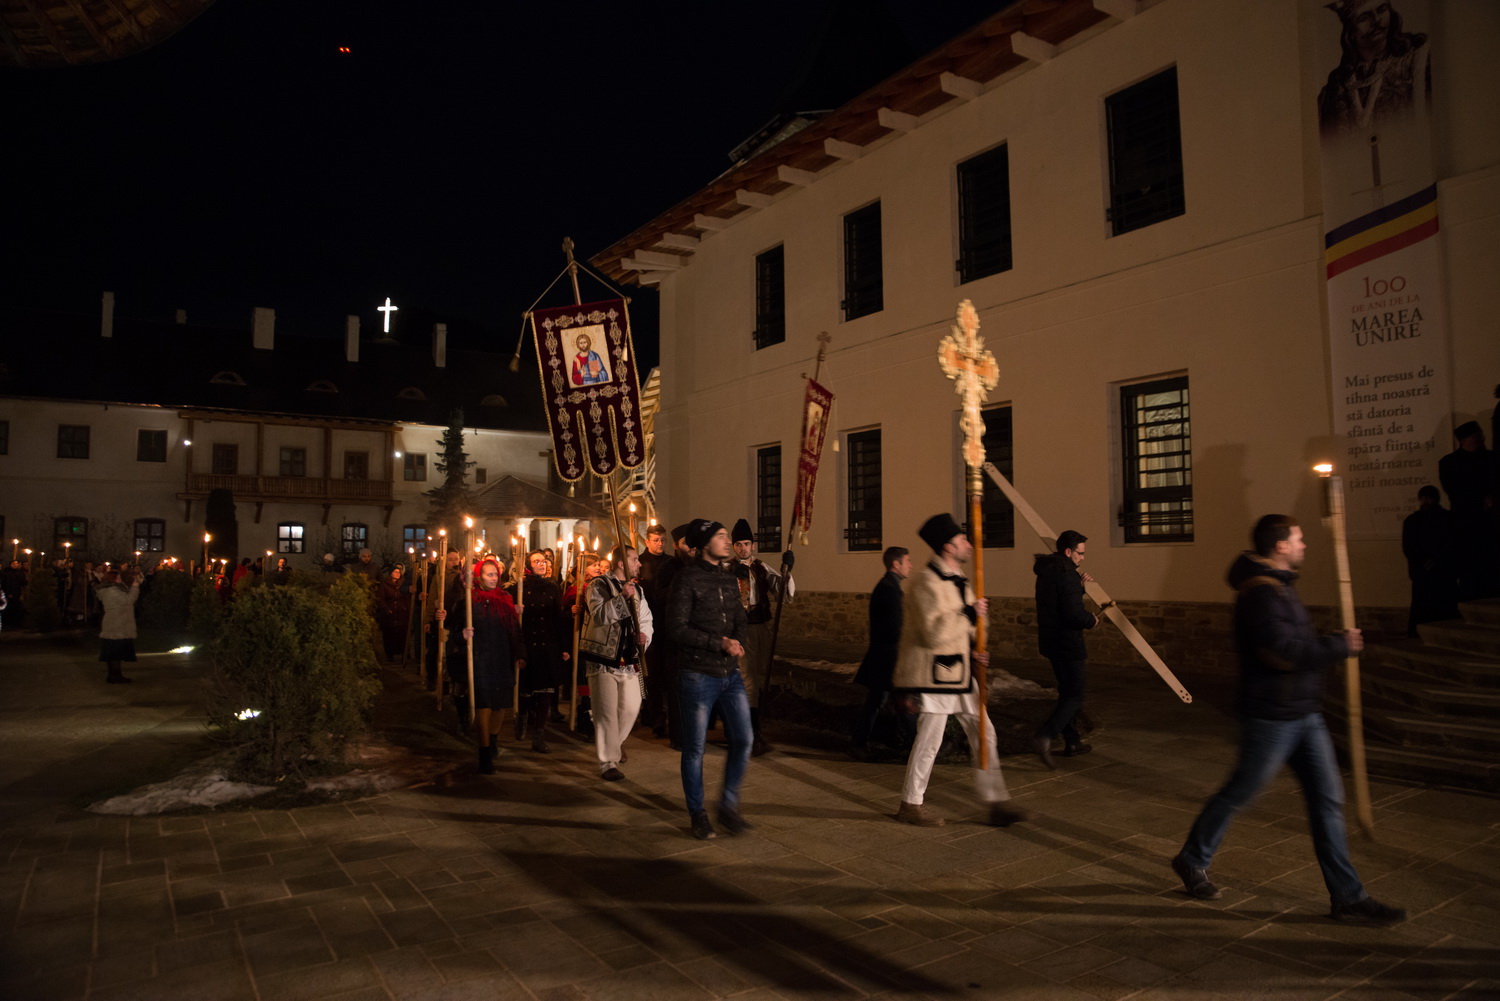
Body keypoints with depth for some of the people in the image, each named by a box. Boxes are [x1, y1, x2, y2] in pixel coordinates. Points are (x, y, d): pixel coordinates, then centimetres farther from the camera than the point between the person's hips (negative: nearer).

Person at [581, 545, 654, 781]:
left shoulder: (636, 589, 13)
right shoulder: (599, 585, -7)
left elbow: (645, 619, 16)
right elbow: (599, 615, -22)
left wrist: (644, 635, -5)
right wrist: (621, 597, -30)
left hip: (629, 660, 6)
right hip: (603, 660, -6)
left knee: (630, 708, 10)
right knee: (606, 713, -3)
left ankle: (613, 744, 37)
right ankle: (608, 763, 7)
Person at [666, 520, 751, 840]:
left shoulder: (729, 580, 11)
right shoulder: (686, 579, -10)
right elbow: (677, 629, -16)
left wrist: (737, 644, -6)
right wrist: (720, 643, -16)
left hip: (731, 673, 6)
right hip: (698, 675, -6)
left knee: (743, 740, 4)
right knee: (695, 749, 5)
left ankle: (728, 807, 21)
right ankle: (697, 814, 21)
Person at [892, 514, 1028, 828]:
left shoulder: (956, 580, 13)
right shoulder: (926, 582, -19)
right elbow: (933, 633, -27)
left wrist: (972, 648, 6)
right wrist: (969, 613, -21)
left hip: (959, 672, 10)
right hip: (933, 675, -10)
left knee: (983, 735, 11)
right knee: (929, 741, 1)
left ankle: (997, 803, 20)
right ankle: (910, 805, 18)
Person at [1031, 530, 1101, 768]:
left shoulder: (1047, 571, 10)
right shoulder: (1067, 574, -19)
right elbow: (1075, 614, -25)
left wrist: (1079, 582, 9)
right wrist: (1092, 620, -6)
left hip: (1051, 641, 9)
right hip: (1067, 642, -9)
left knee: (1066, 692, 19)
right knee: (1074, 696, -3)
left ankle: (1072, 742, 27)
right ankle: (1044, 737, -17)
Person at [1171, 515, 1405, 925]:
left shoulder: (1278, 586, 14)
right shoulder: (1261, 592, -20)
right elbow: (1283, 651, -29)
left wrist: (1335, 645, 9)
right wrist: (1339, 645, -17)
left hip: (1303, 714, 10)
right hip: (1271, 717, -10)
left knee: (1328, 801, 10)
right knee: (1239, 793, 4)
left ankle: (1348, 896, 19)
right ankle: (1192, 861, 23)